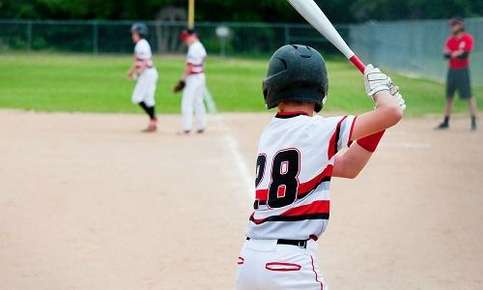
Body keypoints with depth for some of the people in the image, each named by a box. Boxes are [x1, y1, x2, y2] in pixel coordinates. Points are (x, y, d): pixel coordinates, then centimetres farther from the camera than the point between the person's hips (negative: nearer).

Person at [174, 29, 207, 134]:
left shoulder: (193, 48, -17)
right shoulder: (201, 47, 12)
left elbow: (190, 66, -20)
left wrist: (183, 79, -16)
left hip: (193, 77, -10)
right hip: (201, 76, 10)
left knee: (187, 102, -7)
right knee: (198, 102, 15)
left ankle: (187, 127, -10)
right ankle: (201, 126, 17)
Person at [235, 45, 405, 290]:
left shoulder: (269, 134, 14)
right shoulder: (316, 130, -8)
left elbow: (347, 167, 18)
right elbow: (393, 112, -13)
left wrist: (382, 111, 14)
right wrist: (378, 86, 9)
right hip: (290, 262, -7)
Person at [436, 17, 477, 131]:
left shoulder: (467, 38, -6)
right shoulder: (450, 39, 11)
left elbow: (465, 54, -16)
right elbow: (446, 54, 0)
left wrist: (453, 54, -7)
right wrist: (457, 53, -15)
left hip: (463, 70, -6)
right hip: (452, 70, 6)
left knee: (468, 96, -9)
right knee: (449, 96, 10)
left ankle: (474, 121, -8)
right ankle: (446, 122, 17)